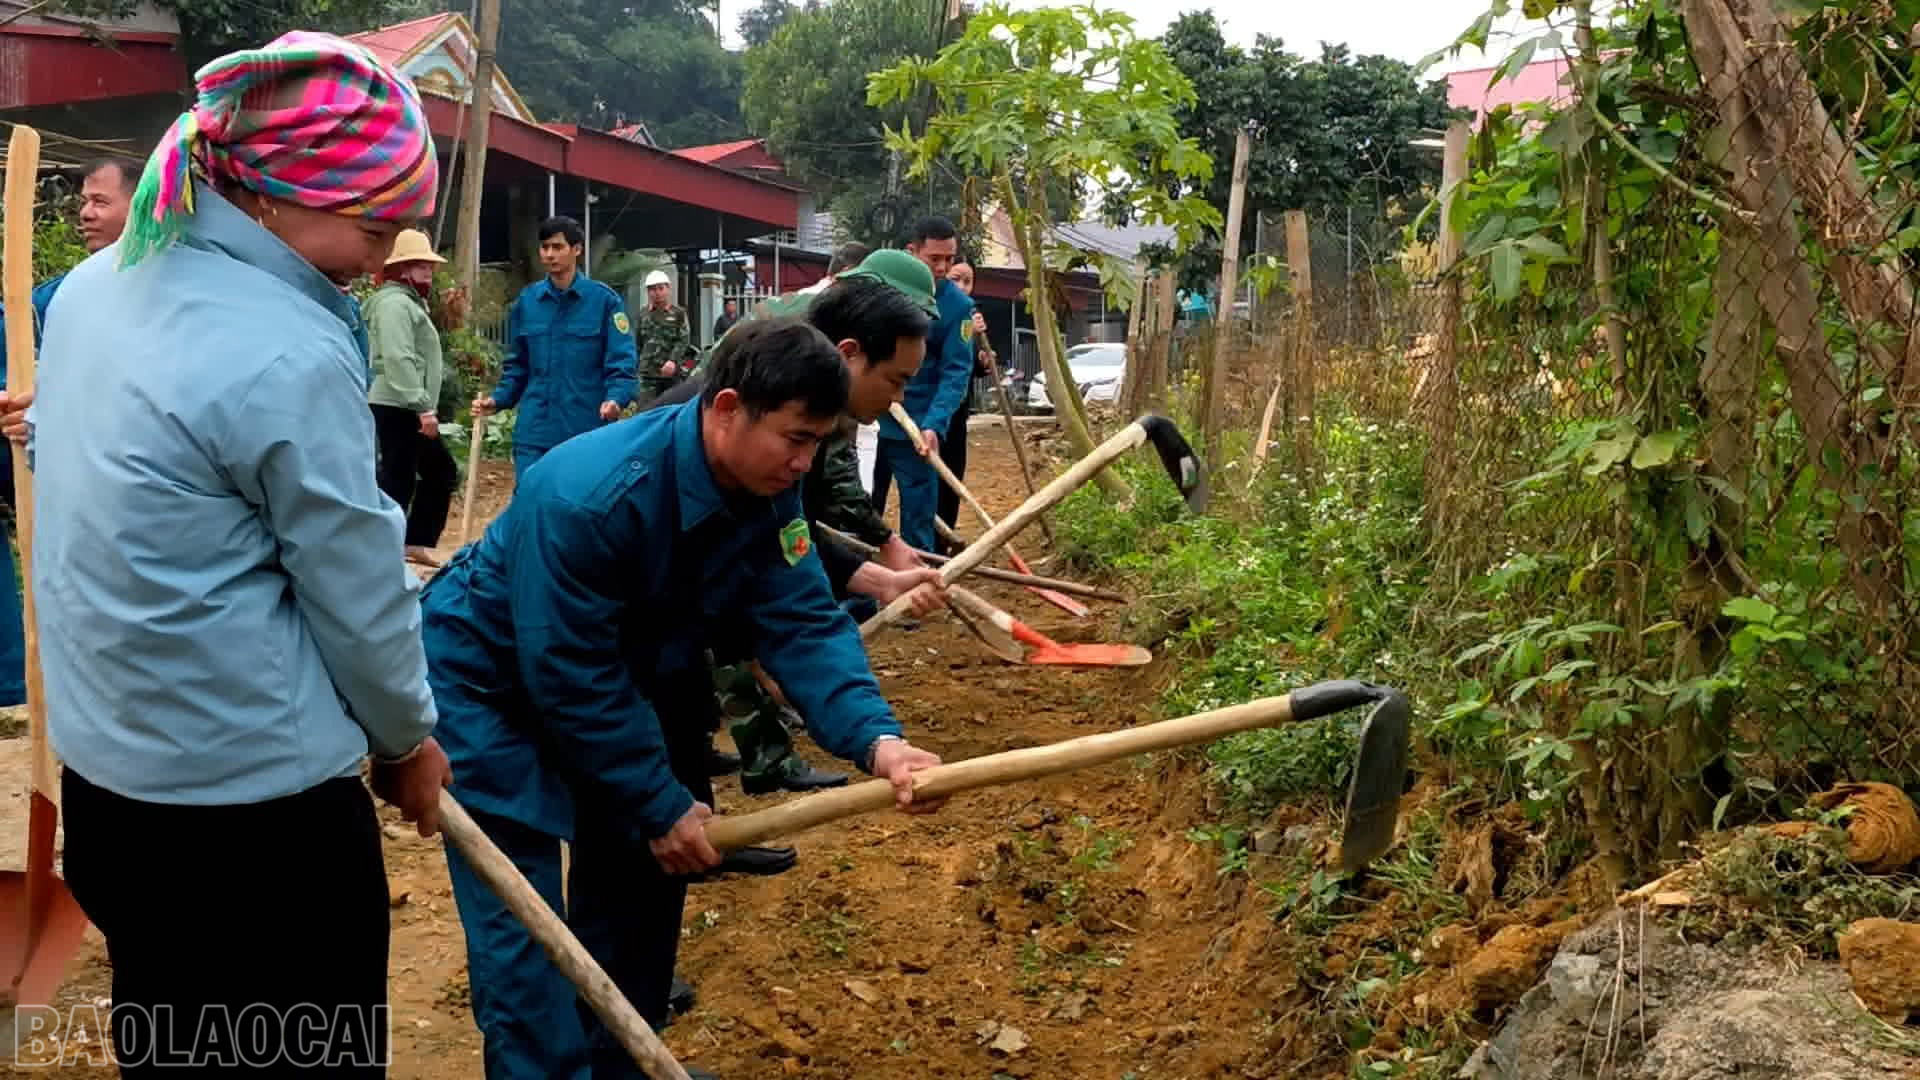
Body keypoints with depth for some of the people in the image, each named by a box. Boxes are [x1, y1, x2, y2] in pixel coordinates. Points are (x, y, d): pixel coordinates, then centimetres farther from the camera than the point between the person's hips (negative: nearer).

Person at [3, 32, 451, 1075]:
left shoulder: (97, 285, 2)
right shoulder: (291, 359, -24)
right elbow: (358, 594, -14)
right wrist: (408, 738, 0)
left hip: (100, 763, 9)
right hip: (259, 799, -8)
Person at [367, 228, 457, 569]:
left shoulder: (409, 301, 21)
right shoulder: (394, 302, -13)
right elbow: (399, 360, -23)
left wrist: (424, 406, 21)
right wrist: (423, 407, -26)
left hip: (408, 407, 11)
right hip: (398, 407, -11)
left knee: (441, 472, 16)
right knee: (398, 481, -8)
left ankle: (416, 542, 22)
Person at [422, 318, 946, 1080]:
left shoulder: (767, 491, -14)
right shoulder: (588, 497, -37)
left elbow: (803, 623, -19)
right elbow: (572, 677, -31)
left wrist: (876, 739, -35)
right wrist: (663, 806, -24)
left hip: (627, 670, 8)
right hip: (492, 680, -7)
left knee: (639, 874, 14)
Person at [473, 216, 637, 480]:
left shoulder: (604, 300, -4)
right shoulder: (526, 300, 8)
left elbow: (620, 363, -7)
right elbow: (517, 364, 15)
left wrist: (616, 399, -24)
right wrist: (498, 399, 1)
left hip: (587, 430, -3)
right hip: (535, 431, 3)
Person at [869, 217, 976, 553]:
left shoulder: (958, 306, -9)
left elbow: (956, 371, -13)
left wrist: (934, 425, -26)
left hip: (915, 426, -3)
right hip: (868, 416, 3)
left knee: (918, 514, 3)